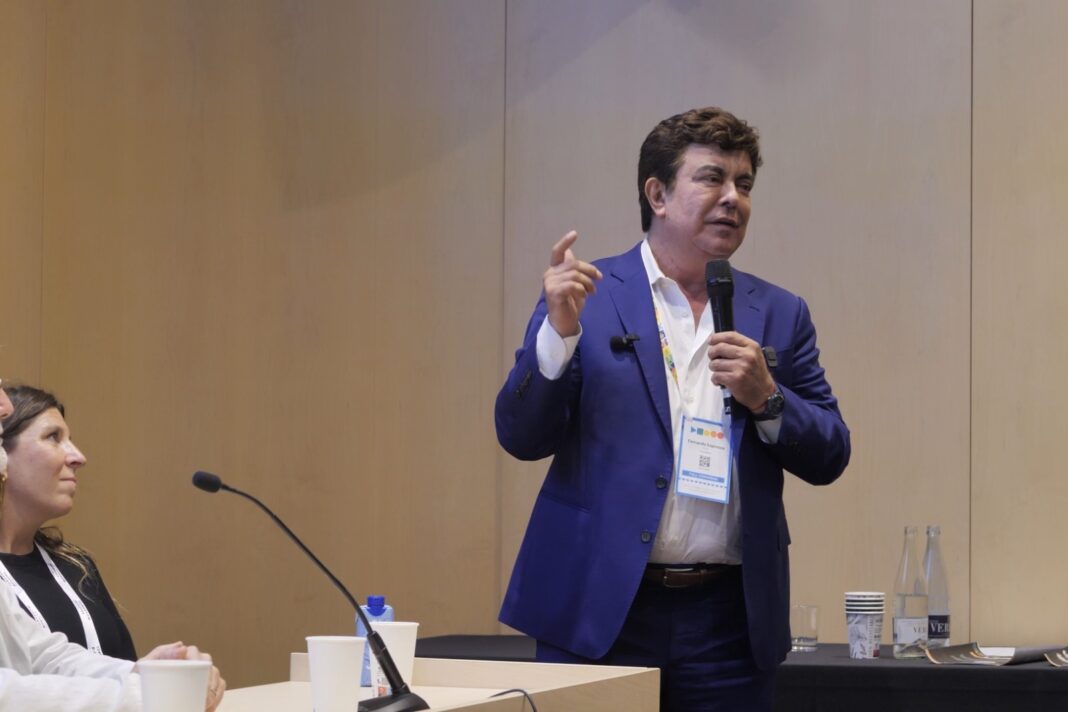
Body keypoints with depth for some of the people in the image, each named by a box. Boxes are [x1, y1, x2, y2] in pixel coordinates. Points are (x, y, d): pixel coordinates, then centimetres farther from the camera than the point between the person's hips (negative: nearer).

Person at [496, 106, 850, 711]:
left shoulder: (779, 315, 11)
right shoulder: (588, 297, 3)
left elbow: (830, 457, 9)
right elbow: (522, 437, -2)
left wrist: (766, 398, -9)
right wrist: (560, 331, -16)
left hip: (728, 619, 2)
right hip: (601, 609, -2)